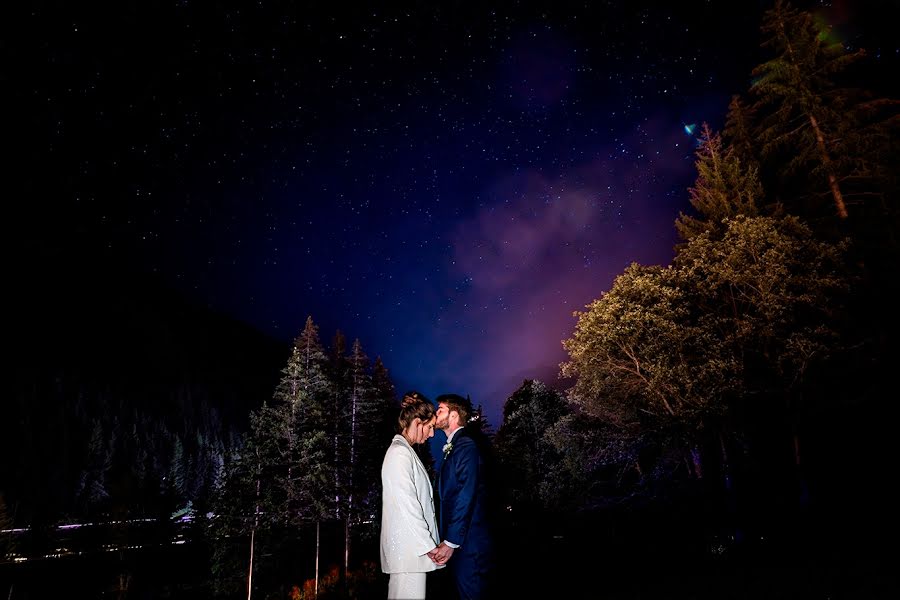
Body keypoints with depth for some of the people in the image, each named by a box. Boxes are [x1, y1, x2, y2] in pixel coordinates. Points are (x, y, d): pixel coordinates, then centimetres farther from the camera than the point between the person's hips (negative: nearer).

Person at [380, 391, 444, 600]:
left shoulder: (405, 451, 16)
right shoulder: (400, 453, -13)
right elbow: (407, 506, -18)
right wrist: (429, 546, -14)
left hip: (411, 548, 9)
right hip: (409, 550, -9)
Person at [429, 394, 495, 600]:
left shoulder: (467, 446, -14)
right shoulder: (453, 447, 14)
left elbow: (466, 498, -20)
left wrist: (450, 543, -19)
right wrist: (447, 540, 11)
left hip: (468, 544, -9)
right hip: (458, 544, 9)